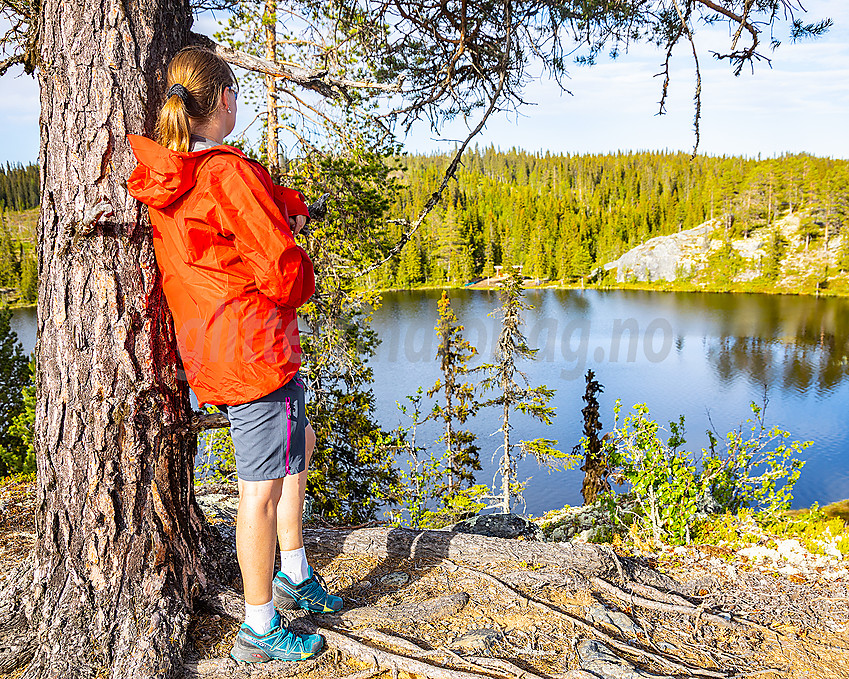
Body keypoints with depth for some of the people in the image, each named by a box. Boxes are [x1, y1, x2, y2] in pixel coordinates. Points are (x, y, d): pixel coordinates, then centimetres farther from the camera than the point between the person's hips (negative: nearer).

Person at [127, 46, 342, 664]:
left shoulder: (165, 176, 7)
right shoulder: (230, 172, -18)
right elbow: (283, 269, -20)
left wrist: (288, 204, 1)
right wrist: (300, 285, 1)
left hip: (208, 351, 10)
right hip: (254, 350, -9)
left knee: (300, 441, 25)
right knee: (261, 488, 2)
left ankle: (293, 573, 35)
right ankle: (260, 631, 18)